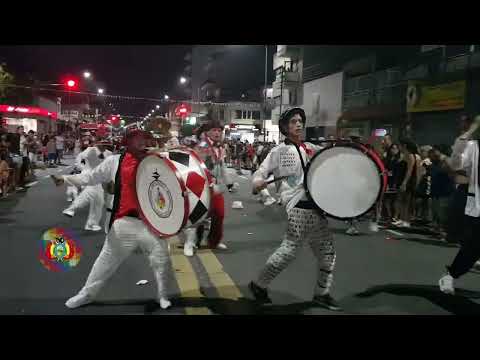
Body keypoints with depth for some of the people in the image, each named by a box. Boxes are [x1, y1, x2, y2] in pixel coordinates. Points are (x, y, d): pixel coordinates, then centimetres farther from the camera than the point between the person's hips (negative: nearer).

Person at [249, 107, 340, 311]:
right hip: (299, 207, -7)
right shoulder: (279, 152, -2)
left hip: (317, 206, 7)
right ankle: (259, 285, 12)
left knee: (326, 251, 12)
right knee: (289, 250, -9)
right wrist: (257, 182, -28)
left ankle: (322, 293, 29)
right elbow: (261, 172, -6)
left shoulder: (311, 148, 14)